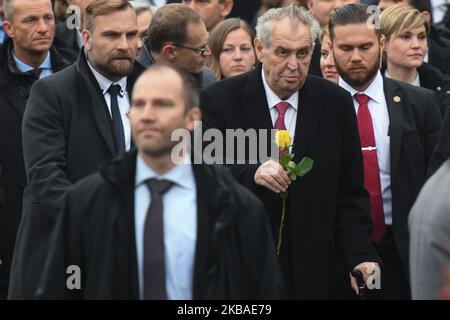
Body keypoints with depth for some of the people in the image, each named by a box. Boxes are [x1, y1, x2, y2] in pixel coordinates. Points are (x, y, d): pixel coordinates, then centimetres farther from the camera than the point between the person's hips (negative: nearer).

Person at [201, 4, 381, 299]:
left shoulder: (336, 103, 3)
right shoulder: (219, 100, -4)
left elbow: (350, 193, 3)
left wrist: (360, 257, -9)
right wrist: (250, 174, -30)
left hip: (312, 274, 2)